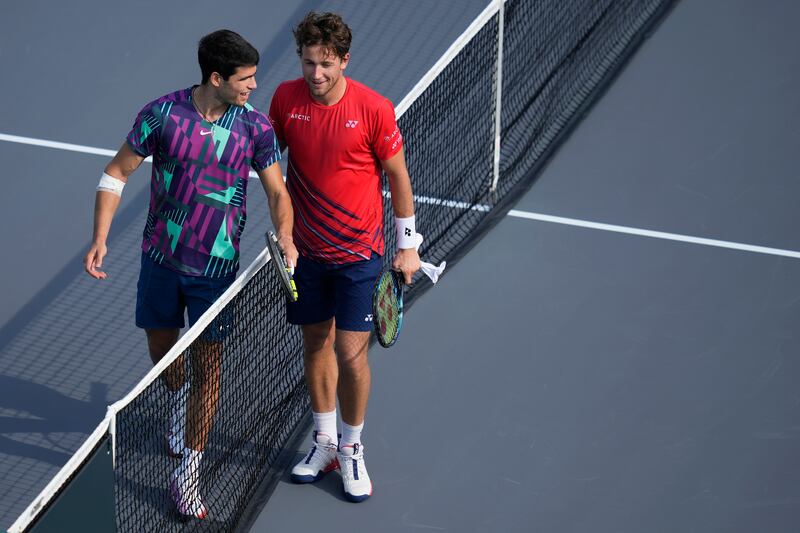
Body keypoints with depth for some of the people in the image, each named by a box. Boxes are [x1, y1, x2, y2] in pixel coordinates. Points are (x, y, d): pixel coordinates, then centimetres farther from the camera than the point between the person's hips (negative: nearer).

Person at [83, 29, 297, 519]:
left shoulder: (256, 127, -10)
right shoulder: (162, 114, -12)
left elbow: (278, 192, -7)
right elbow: (117, 173, -3)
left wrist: (284, 235, -28)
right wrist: (100, 238, -10)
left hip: (217, 268, -1)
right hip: (162, 258, 1)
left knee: (207, 368, 1)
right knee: (161, 349, 18)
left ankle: (188, 472, 14)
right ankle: (181, 399, 55)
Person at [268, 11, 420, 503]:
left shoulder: (374, 109, -17)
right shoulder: (286, 98, -8)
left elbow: (398, 176, -5)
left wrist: (407, 245, -2)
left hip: (358, 253, -3)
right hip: (307, 250, 3)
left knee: (351, 354, -2)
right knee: (316, 344, 15)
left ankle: (351, 450, 19)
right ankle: (324, 441, 32)